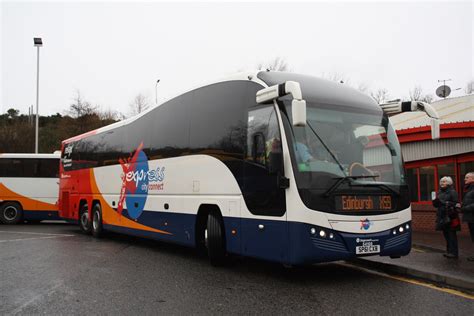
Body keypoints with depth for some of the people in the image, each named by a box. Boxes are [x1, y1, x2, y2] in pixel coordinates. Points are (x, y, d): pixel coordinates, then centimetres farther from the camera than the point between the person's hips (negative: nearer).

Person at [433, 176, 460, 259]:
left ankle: (454, 253, -1)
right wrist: (435, 202, -3)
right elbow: (436, 204, 19)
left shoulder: (452, 192, -6)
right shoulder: (440, 192, 15)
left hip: (450, 217, -7)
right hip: (442, 217, 7)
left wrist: (444, 203, -20)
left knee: (451, 235, -5)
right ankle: (449, 251, 21)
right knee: (446, 235, 12)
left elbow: (455, 203, -14)